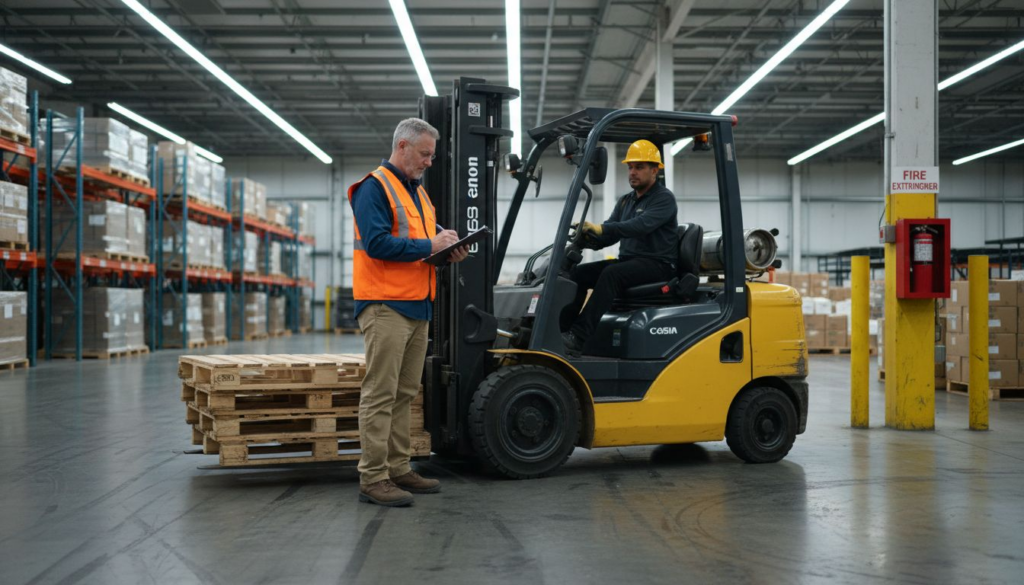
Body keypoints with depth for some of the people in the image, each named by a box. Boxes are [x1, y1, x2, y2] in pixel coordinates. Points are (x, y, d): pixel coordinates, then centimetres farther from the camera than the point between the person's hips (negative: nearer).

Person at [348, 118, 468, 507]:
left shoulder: (418, 191, 20)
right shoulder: (374, 188, -9)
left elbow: (427, 231, 30)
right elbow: (377, 243, -20)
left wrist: (449, 247, 8)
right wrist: (429, 246, -17)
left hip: (417, 306, 10)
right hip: (385, 306, -9)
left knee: (404, 394, 13)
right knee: (380, 394, -8)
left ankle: (398, 469, 21)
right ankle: (373, 479, -5)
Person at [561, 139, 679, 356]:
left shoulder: (664, 198, -7)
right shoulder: (625, 201, 17)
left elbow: (641, 225, -26)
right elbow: (608, 236, 8)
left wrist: (602, 228, -34)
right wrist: (587, 235, -14)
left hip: (657, 265, -8)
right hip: (627, 260, 8)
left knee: (612, 273, -35)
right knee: (578, 274, -11)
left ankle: (578, 337, -40)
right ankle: (561, 330, -20)